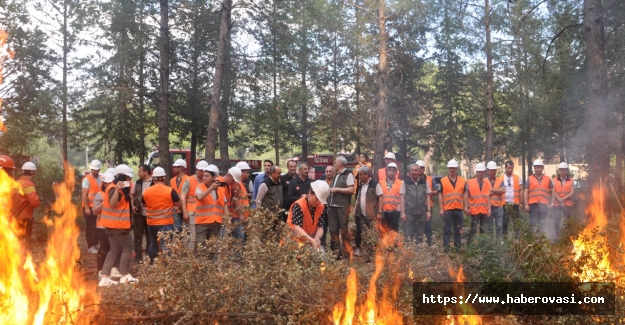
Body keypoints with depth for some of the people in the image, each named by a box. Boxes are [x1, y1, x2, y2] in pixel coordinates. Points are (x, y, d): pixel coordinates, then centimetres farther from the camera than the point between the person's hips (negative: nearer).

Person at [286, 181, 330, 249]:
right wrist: (312, 241, -38)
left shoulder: (321, 207, -2)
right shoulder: (298, 206, -21)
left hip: (310, 240, 6)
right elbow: (298, 228, -29)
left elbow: (320, 227, -3)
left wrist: (316, 239, -24)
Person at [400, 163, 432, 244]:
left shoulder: (425, 182, 6)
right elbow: (402, 198, 2)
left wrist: (429, 211, 3)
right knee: (408, 236, -4)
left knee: (420, 236, 8)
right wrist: (403, 212, -4)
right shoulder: (405, 182, 1)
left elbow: (428, 197, 9)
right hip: (409, 213, -2)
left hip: (422, 213, 2)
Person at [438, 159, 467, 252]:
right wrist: (441, 208, -6)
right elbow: (440, 195, -1)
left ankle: (457, 247, 19)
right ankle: (445, 247, 3)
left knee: (458, 230, 11)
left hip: (459, 209, 3)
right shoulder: (443, 181, 0)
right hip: (447, 209, -3)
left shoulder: (463, 181, 7)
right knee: (446, 230, 0)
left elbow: (465, 195, 9)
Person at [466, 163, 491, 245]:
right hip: (474, 210, -3)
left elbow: (488, 196, 5)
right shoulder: (470, 182, -3)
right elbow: (467, 195, -3)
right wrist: (466, 207, -9)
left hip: (485, 210, 3)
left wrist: (489, 208, -1)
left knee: (484, 229, 8)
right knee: (473, 229, -3)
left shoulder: (487, 183, 6)